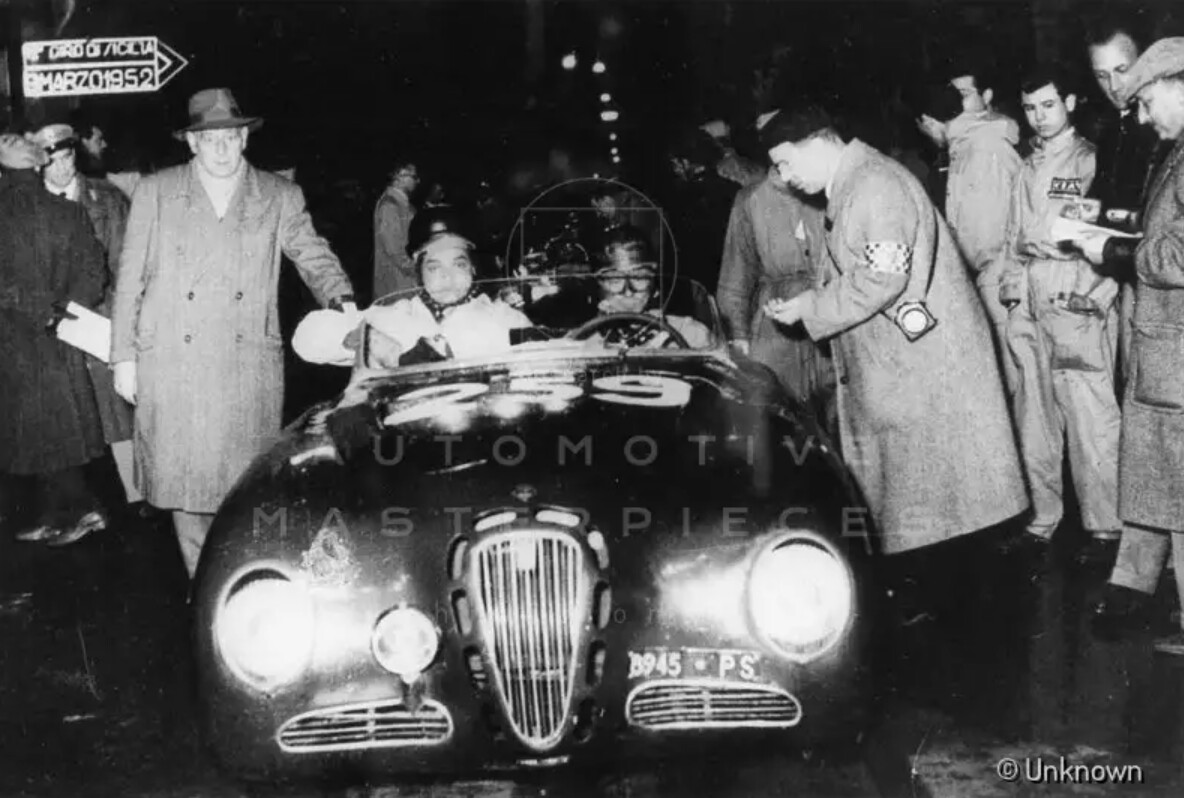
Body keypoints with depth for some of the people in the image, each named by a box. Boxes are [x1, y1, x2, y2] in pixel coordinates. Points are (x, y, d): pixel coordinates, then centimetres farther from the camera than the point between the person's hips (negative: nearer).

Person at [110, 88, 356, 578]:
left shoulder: (280, 197, 8)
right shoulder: (155, 192, 7)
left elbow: (313, 256, 6)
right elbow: (129, 278, 8)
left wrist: (342, 300, -16)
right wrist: (124, 357, 4)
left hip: (249, 367, 0)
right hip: (172, 367, 0)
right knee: (185, 481, 4)